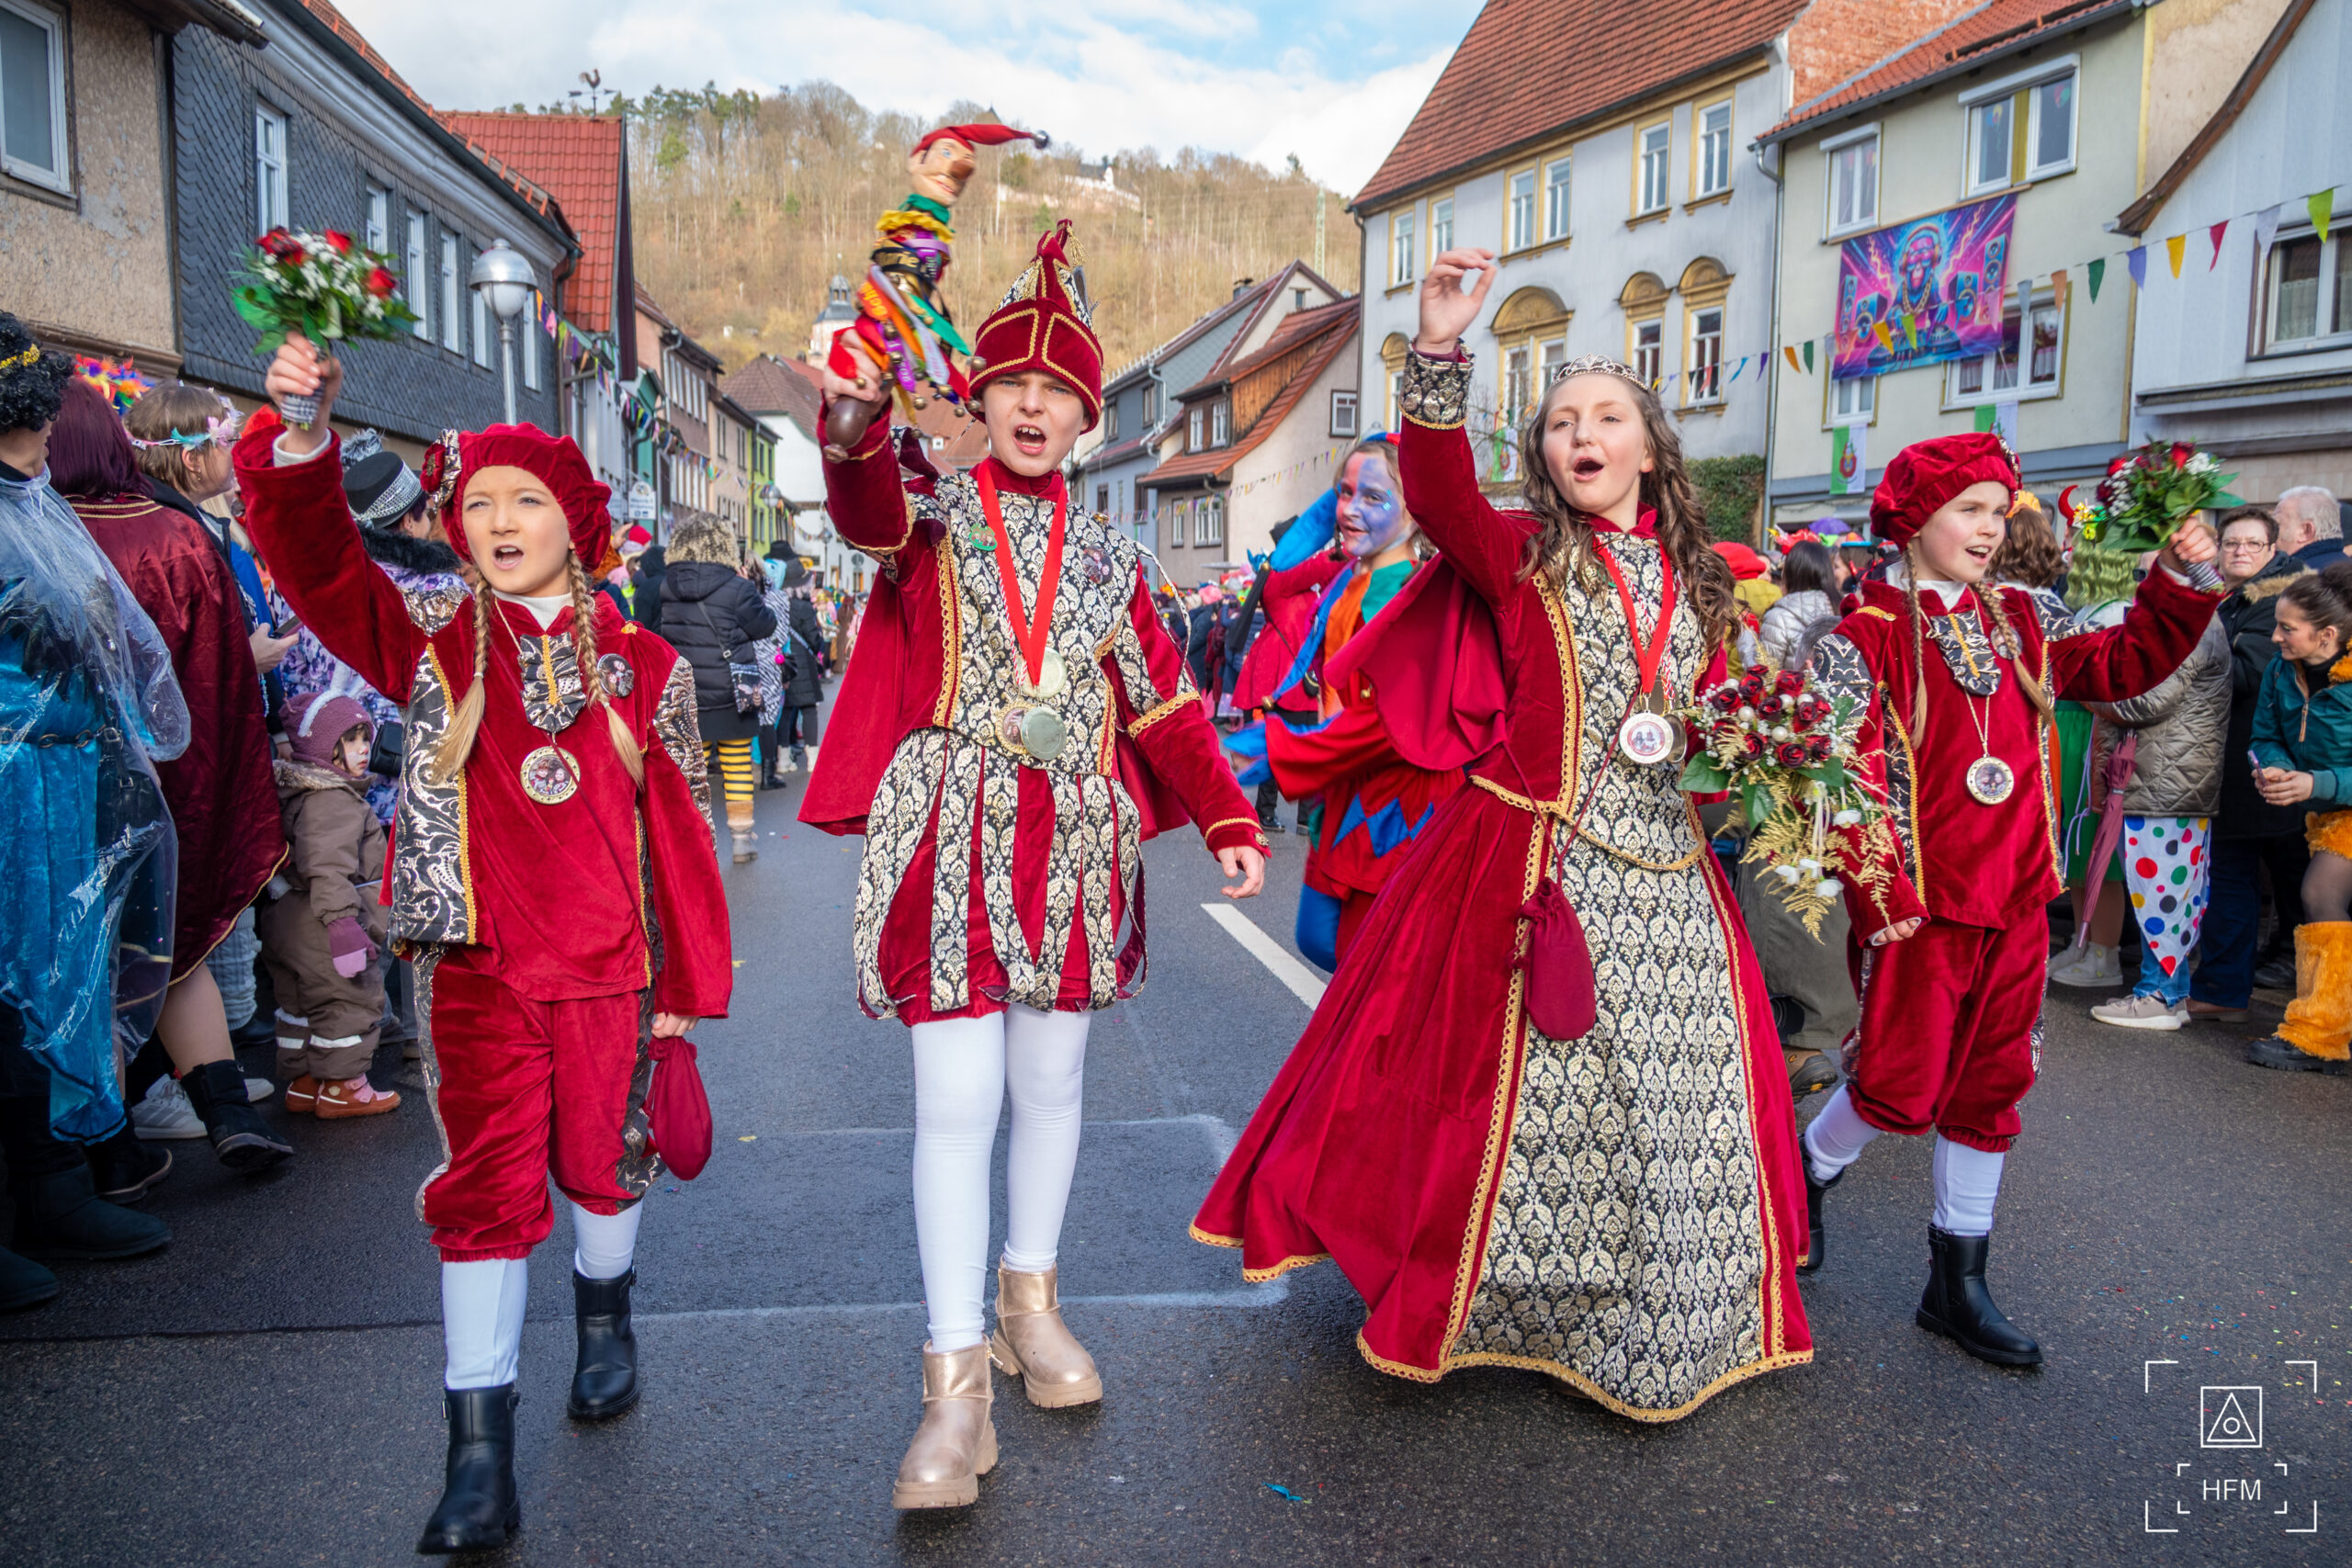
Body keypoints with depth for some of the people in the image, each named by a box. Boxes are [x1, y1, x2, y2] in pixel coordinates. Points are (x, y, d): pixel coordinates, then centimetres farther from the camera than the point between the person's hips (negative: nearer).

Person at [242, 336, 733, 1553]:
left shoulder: (641, 666, 0)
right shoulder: (429, 643, 2)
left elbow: (681, 837, 2)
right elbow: (315, 561, -14)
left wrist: (686, 988, 3)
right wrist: (303, 439, -33)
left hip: (609, 967, 1)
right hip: (477, 968, 0)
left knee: (603, 1159, 16)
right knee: (484, 1187, 1)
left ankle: (603, 1315, 47)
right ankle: (479, 1461, 9)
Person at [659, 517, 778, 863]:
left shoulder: (666, 587, -2)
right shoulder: (735, 588, -14)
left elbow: (659, 630, 9)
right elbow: (766, 626, -3)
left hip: (682, 693, 3)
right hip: (728, 694, -3)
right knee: (737, 764, 9)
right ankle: (743, 835, 16)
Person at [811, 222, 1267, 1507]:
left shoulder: (1104, 557, 13)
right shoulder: (933, 510, 2)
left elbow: (1164, 704, 12)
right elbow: (869, 510, -23)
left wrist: (1228, 821, 3)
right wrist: (855, 426, -45)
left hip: (1074, 846, 4)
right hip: (950, 843, -3)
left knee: (1052, 1084, 11)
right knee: (956, 1098, -6)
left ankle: (1032, 1296, 32)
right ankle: (957, 1385, 1)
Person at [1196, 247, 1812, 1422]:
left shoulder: (1697, 583, 13)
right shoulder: (1521, 555, -2)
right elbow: (1439, 492, -23)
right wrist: (1441, 354, -36)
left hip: (1664, 871, 5)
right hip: (1531, 863, -5)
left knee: (1672, 1099, 11)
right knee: (1515, 1085, 1)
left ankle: (1646, 1331, 31)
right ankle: (1461, 1298, 22)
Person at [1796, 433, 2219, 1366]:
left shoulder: (2020, 623, 11)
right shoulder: (1870, 633, -9)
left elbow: (2128, 665, 17)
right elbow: (1844, 774, -16)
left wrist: (2178, 581, 3)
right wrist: (1881, 894, -21)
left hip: (2015, 903, 6)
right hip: (1917, 903, -6)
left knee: (1990, 1088, 11)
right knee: (1900, 1088, -3)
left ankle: (1958, 1283, 23)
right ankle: (1808, 1173, 29)